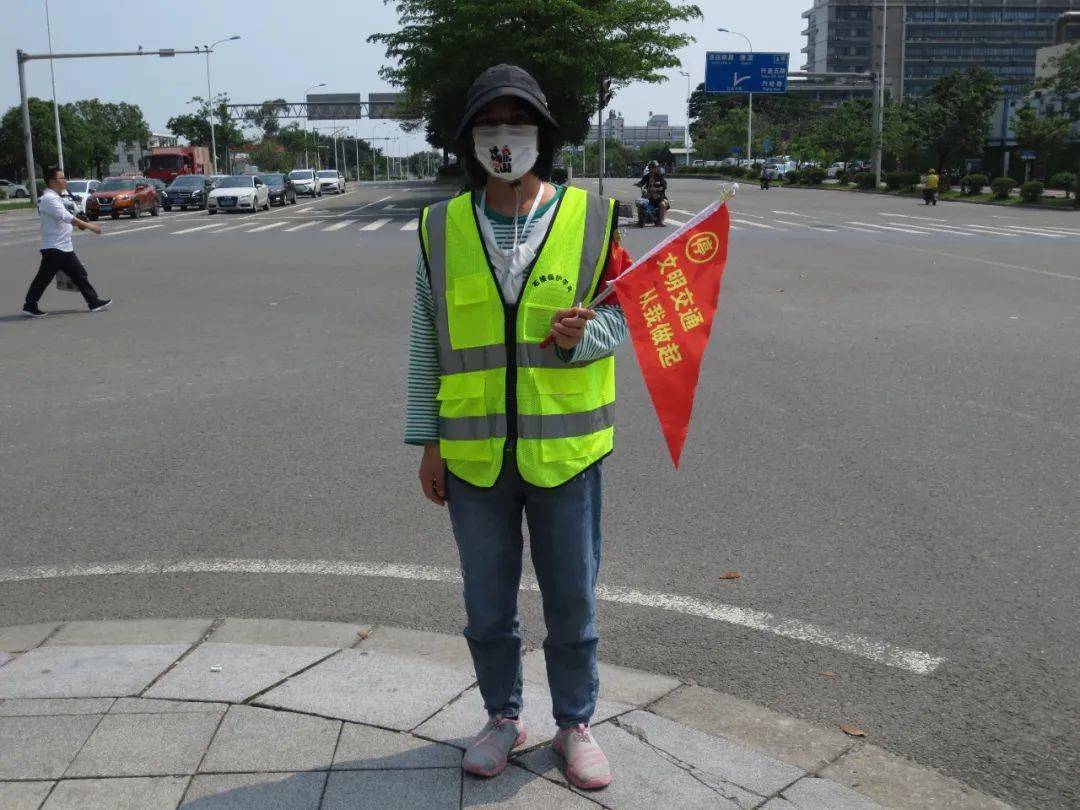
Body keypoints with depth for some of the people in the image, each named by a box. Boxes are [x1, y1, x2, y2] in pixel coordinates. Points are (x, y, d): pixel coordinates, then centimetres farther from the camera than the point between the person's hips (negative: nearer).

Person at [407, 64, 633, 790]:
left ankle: (576, 724, 34)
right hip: (473, 454, 2)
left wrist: (582, 337, -20)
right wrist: (427, 440, 3)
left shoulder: (591, 219, -4)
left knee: (572, 601, 12)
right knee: (488, 604, 15)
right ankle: (503, 717, 37)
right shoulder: (442, 228, 0)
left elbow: (621, 313, 3)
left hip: (564, 449, -1)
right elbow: (427, 341, 4)